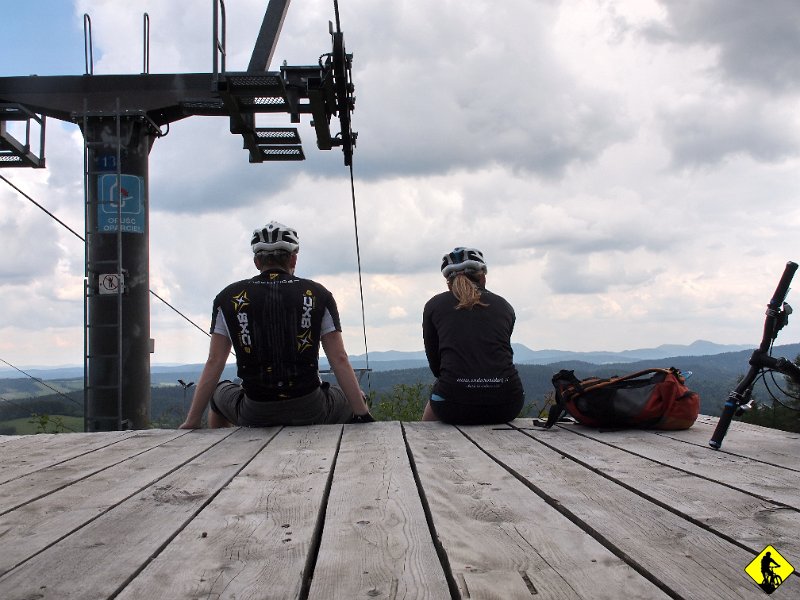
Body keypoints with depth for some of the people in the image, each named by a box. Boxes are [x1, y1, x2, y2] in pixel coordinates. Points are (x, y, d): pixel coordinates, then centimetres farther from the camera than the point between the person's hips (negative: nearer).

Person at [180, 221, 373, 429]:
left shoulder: (228, 297, 3)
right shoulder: (318, 295, 1)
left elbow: (214, 363, 1)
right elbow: (339, 359, -4)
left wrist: (191, 423, 5)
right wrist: (363, 415, -1)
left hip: (254, 414, 1)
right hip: (311, 412, -1)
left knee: (218, 393, 33)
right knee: (355, 400, 29)